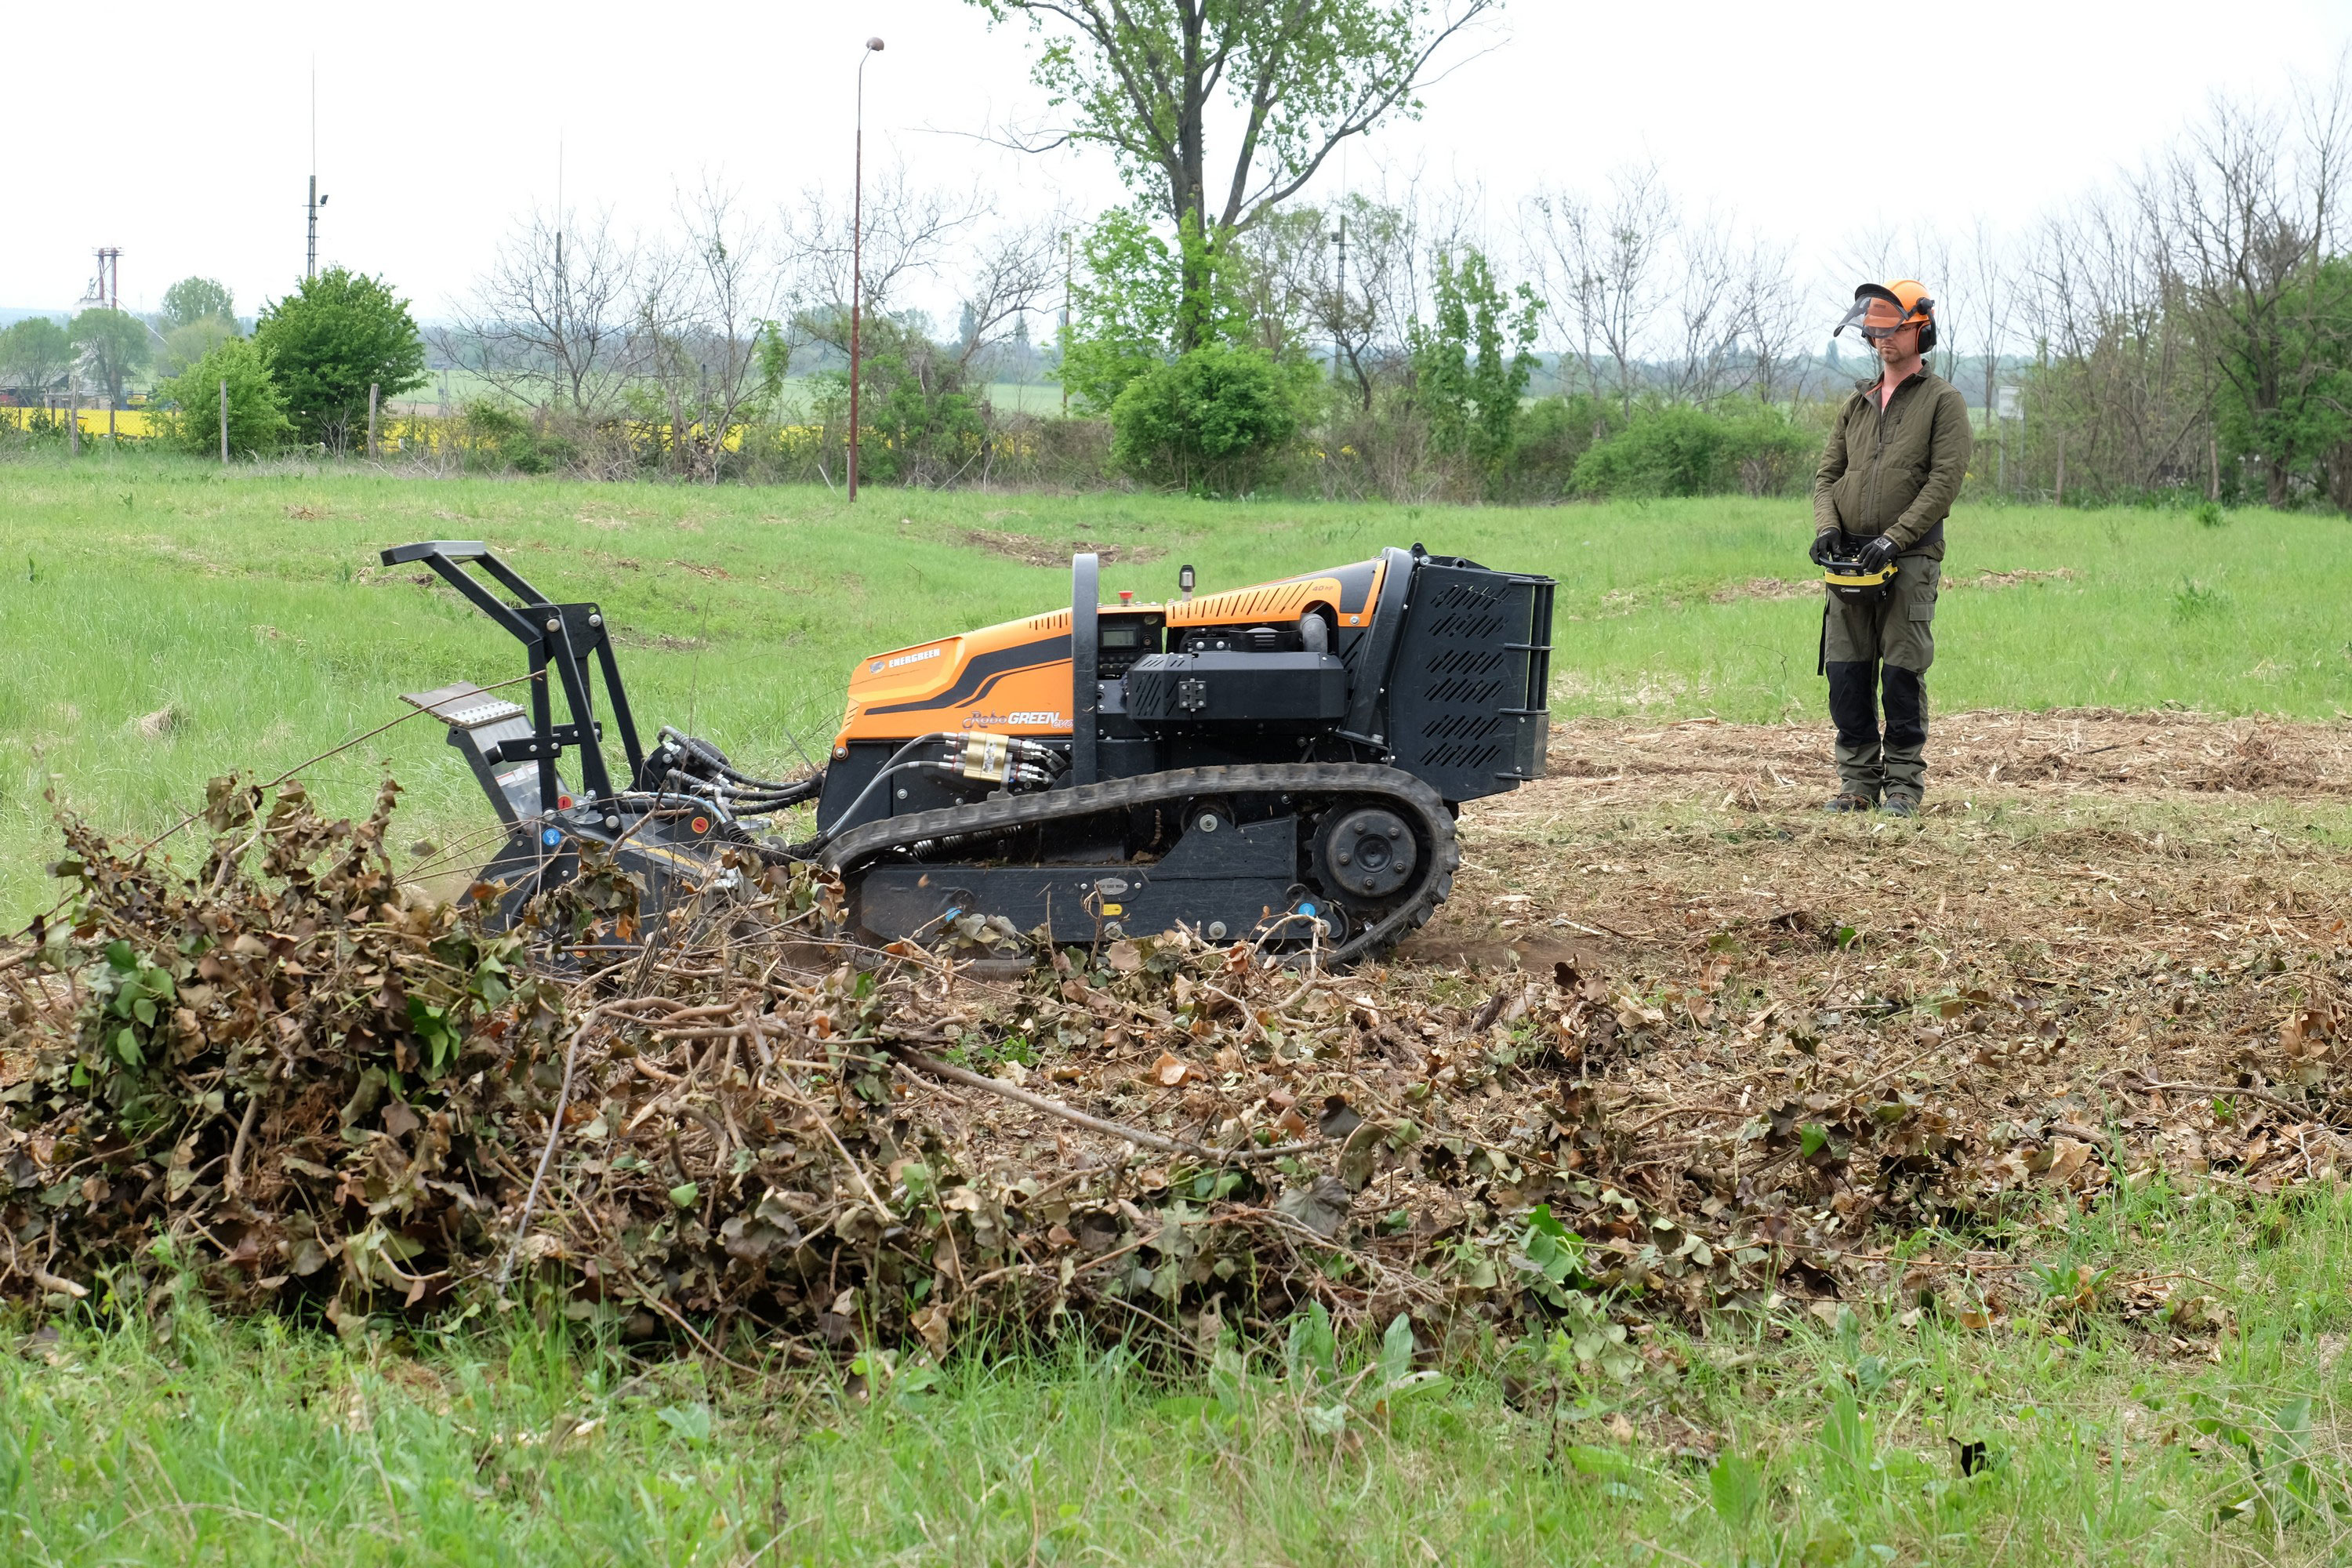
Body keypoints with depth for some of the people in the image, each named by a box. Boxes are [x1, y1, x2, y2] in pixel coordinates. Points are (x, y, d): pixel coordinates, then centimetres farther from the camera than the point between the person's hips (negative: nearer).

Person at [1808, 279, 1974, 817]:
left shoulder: (1943, 401, 1)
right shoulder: (1857, 404, 18)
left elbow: (1944, 480, -9)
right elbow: (1828, 474, 17)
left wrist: (1894, 539, -17)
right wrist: (1827, 526, -4)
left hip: (1911, 558, -5)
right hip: (1850, 559, 5)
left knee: (1903, 672, -5)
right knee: (1846, 672, 2)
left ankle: (1904, 783, 2)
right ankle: (1858, 781, 8)